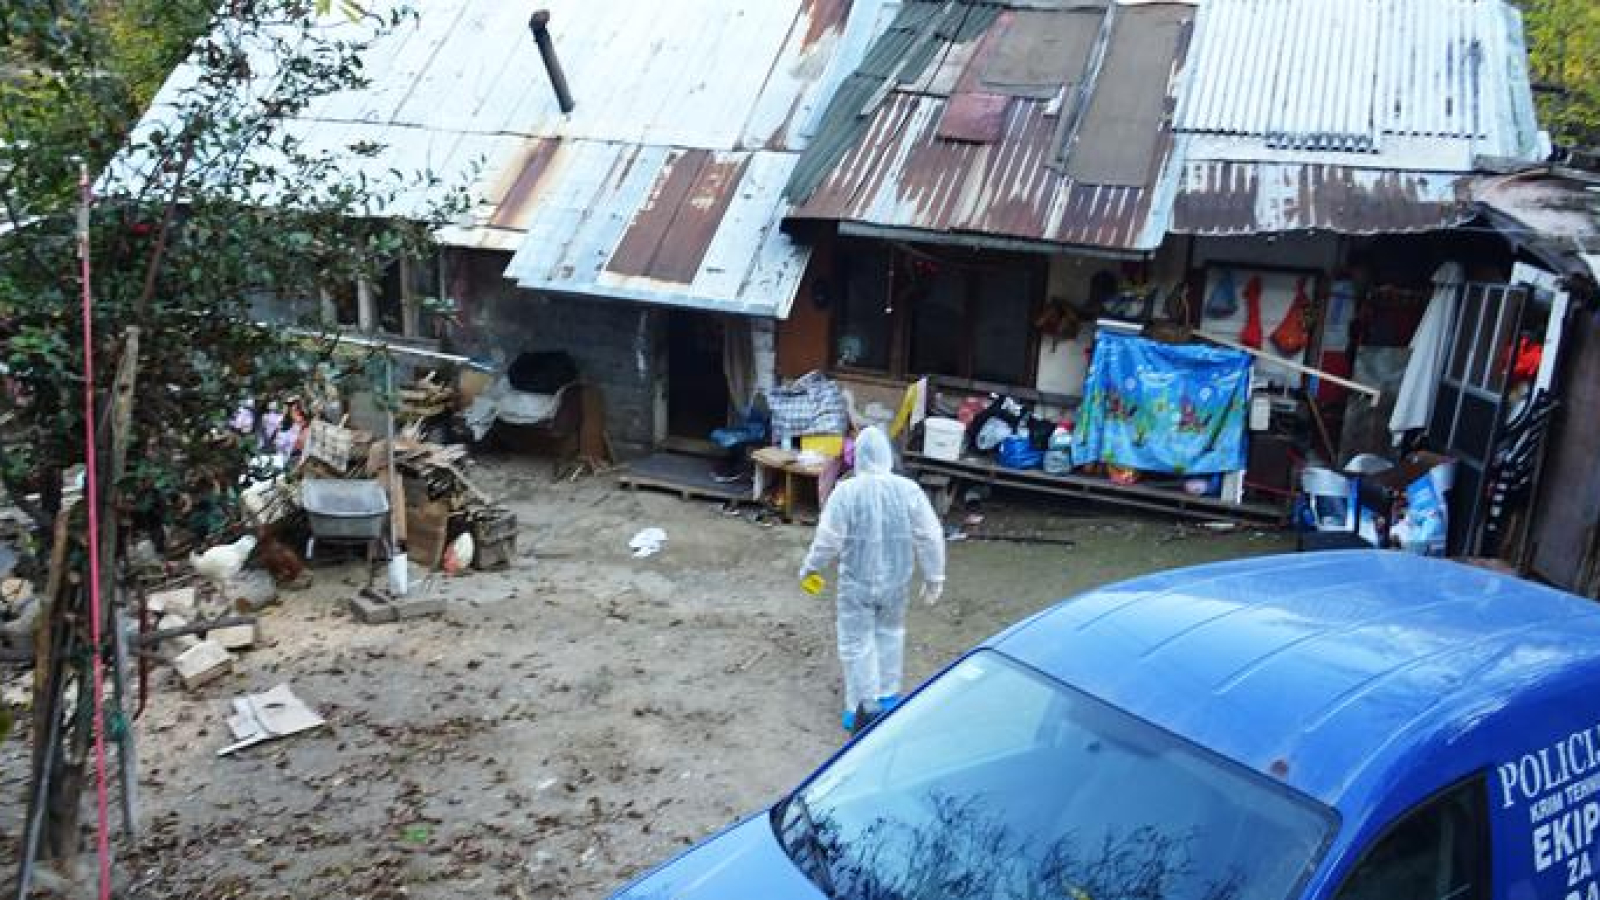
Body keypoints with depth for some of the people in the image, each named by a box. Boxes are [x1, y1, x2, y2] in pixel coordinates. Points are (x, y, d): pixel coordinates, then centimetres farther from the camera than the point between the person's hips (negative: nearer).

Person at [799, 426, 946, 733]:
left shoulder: (845, 492, -16)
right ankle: (888, 696, 34)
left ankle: (862, 709, 14)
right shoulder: (909, 490, -9)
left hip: (856, 582, -3)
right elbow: (930, 537, -5)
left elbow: (829, 539, -13)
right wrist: (934, 576, 7)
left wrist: (811, 566, 5)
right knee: (890, 634, 23)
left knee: (857, 643, 10)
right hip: (896, 580, 3)